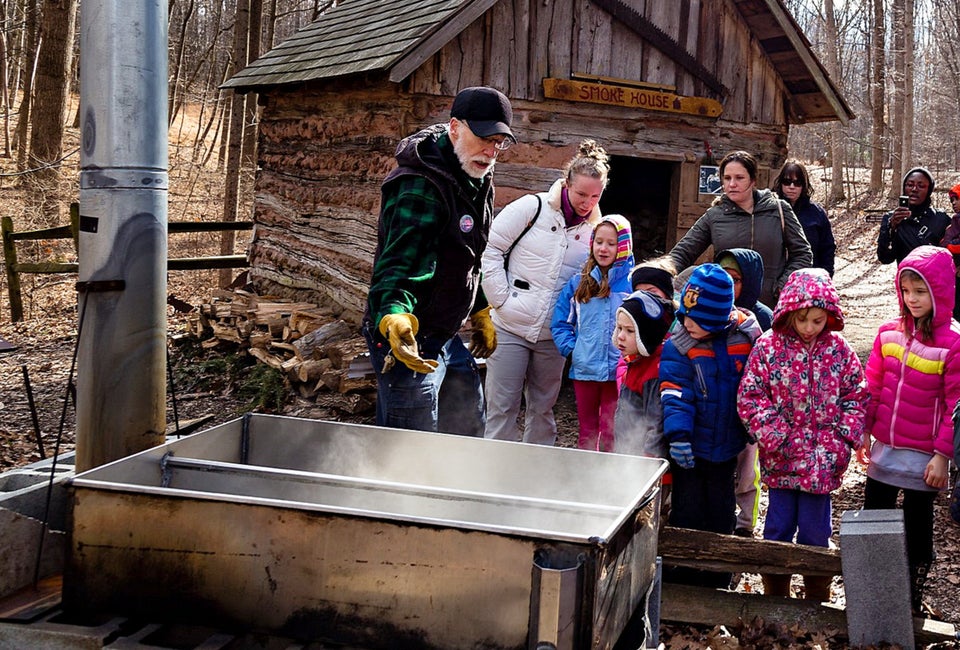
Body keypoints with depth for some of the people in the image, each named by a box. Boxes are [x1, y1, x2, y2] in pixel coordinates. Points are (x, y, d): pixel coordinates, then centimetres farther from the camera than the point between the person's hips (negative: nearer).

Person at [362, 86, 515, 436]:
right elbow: (398, 263, -33)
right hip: (408, 341, -10)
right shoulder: (420, 187, -23)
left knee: (470, 433, 20)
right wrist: (395, 318, -50)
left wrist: (481, 314, 28)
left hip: (447, 337, 10)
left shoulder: (478, 181, 9)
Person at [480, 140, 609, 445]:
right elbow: (492, 251, -6)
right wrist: (501, 299, -10)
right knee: (502, 407, 1)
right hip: (510, 328, -3)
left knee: (542, 409, 14)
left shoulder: (594, 230, 5)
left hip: (552, 336, 3)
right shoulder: (532, 208, -6)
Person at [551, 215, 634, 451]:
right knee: (587, 432, 14)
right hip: (584, 370, 3)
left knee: (611, 433, 0)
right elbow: (560, 323, 10)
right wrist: (571, 350, -2)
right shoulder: (578, 283, 7)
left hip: (618, 372, -3)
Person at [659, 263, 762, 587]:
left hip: (725, 447, 2)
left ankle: (716, 579, 31)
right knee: (688, 512, 6)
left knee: (721, 514, 15)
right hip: (692, 448, -2)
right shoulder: (678, 345, -12)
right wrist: (678, 434, -25)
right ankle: (681, 577, 20)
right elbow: (675, 392, -15)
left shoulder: (745, 336, -7)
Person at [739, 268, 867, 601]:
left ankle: (817, 597, 25)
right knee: (778, 527, 8)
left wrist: (844, 439, -5)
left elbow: (857, 395, 5)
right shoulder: (768, 347, -7)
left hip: (822, 460, 1)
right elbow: (750, 396, -7)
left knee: (815, 530, 9)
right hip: (781, 458, -1)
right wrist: (773, 436, -15)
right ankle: (775, 595, 24)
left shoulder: (838, 349, -1)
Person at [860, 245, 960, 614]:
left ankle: (913, 598, 25)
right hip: (884, 449, 5)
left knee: (918, 526, 10)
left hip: (924, 456, -4)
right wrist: (864, 432, 5)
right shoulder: (889, 333, 1)